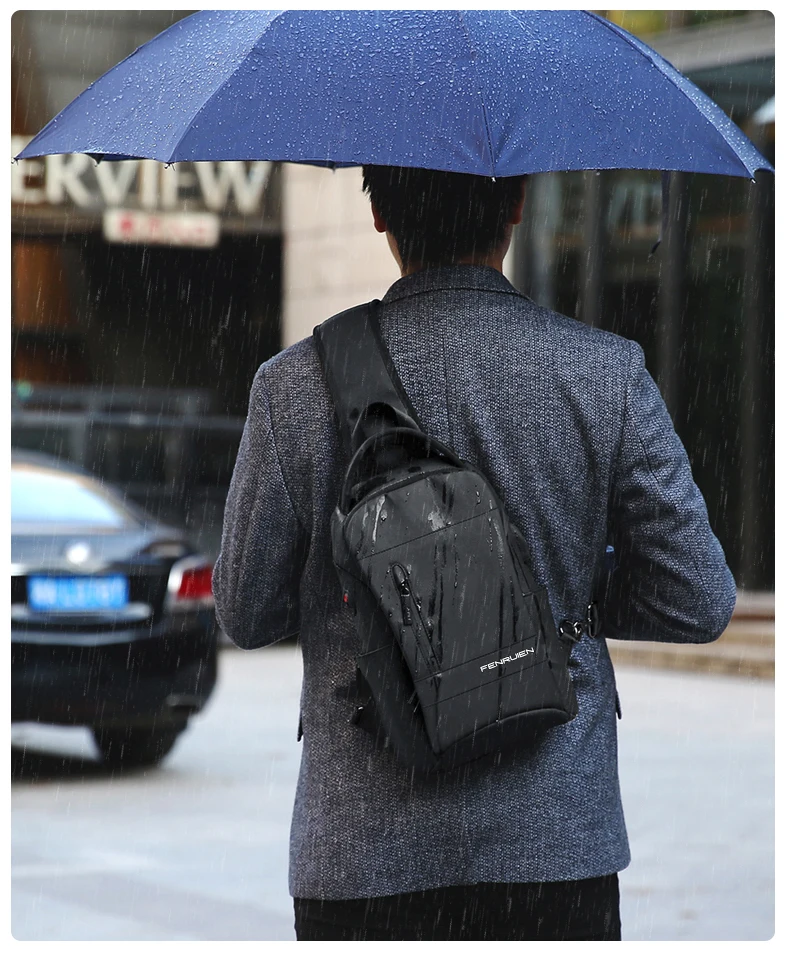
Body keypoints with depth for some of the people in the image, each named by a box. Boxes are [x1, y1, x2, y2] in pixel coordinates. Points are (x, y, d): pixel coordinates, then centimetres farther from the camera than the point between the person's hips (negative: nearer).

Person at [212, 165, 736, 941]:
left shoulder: (295, 388, -5)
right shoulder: (607, 376, -5)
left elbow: (246, 615, 4)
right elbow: (698, 601, -1)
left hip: (361, 848, 0)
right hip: (555, 844, 0)